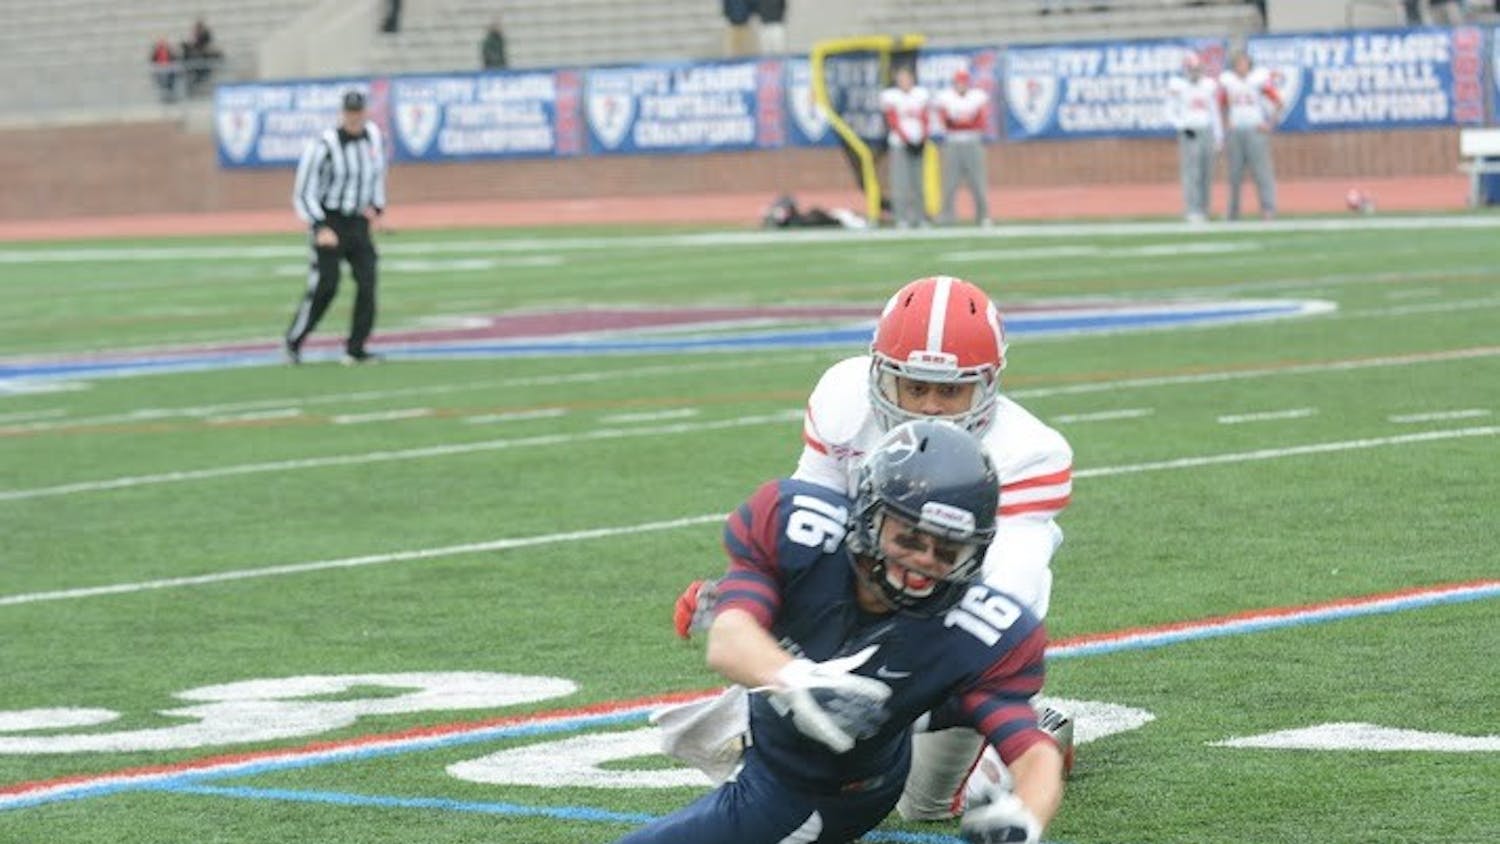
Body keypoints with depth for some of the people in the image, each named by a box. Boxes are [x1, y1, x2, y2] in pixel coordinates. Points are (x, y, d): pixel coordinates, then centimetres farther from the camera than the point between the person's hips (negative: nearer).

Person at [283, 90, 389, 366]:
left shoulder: (373, 135, 3)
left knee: (367, 283, -6)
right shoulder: (324, 146, -15)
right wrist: (320, 229, -24)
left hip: (359, 223, 5)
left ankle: (355, 349, 0)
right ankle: (293, 342, 6)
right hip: (328, 221, -5)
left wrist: (376, 205, 7)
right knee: (325, 286, -10)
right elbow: (304, 192, -13)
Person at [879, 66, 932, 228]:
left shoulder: (921, 94, 8)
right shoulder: (890, 96, -3)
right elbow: (893, 121, -4)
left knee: (918, 181, 6)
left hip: (918, 143, 4)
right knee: (900, 181, -8)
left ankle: (919, 217, 11)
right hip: (899, 143, -4)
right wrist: (906, 139, -11)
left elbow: (925, 119, 9)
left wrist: (923, 140, -2)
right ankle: (901, 217, -8)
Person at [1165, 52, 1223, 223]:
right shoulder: (1177, 86, -2)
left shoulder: (1209, 86, 10)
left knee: (1206, 174, 4)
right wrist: (1183, 126, -15)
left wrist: (1218, 137, 10)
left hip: (1207, 132, 5)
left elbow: (1214, 113, 15)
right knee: (1191, 173, -13)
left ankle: (1203, 211, 9)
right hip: (1189, 134, -5)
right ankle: (1192, 211, -16)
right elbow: (1171, 114, 0)